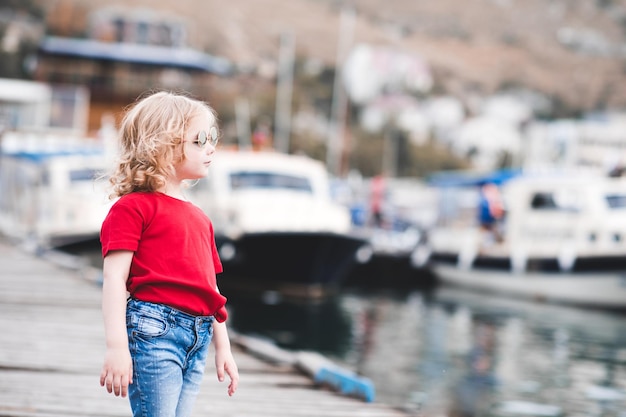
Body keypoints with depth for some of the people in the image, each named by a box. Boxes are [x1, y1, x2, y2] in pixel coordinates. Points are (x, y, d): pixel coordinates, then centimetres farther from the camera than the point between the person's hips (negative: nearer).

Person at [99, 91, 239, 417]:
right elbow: (114, 278, -10)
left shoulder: (199, 218, 22)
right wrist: (116, 347, -18)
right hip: (154, 329, -7)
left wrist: (223, 347, 22)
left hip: (198, 340, 7)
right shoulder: (133, 207, -2)